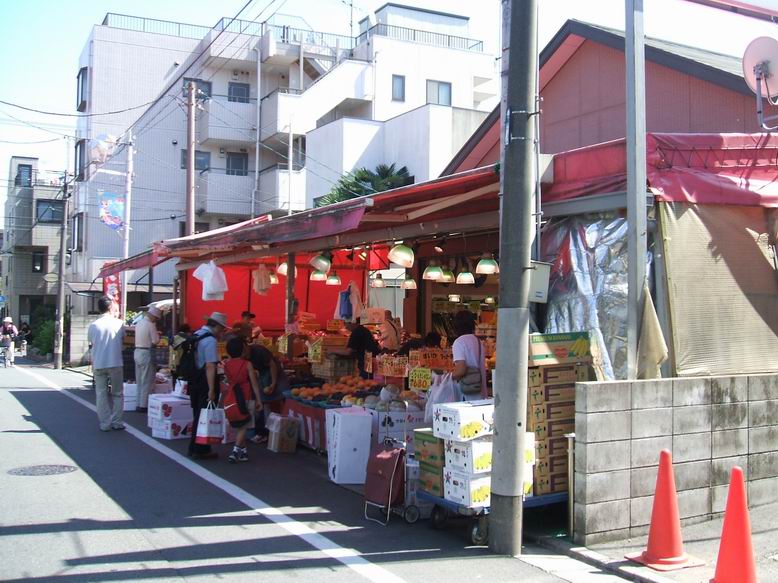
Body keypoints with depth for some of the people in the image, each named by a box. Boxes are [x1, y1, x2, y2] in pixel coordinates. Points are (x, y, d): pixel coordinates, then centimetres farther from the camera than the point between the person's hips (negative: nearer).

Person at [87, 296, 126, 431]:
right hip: (115, 363, -1)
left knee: (101, 394, 7)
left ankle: (105, 424, 7)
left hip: (98, 364, 1)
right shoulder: (118, 323, -5)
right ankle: (116, 422, 9)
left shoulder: (93, 325, -2)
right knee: (117, 393, 11)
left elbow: (91, 343, 7)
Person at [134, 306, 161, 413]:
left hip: (137, 351, 8)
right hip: (147, 353, -8)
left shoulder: (139, 323, 11)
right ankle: (144, 405, -1)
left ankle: (139, 404, 19)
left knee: (139, 381, 14)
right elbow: (155, 341, -15)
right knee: (147, 382, -2)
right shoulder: (150, 324, -14)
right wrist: (158, 335, 5)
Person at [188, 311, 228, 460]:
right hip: (204, 383, -9)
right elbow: (210, 366, -23)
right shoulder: (210, 340, -17)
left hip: (193, 380, 9)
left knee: (197, 415, 18)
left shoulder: (196, 335, 10)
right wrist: (211, 390, -23)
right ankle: (201, 450, 9)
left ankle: (193, 447, 27)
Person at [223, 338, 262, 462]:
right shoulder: (247, 364, -10)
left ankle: (243, 451, 20)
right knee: (243, 427, -1)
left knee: (239, 426, 15)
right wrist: (259, 399, -4)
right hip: (246, 398, -5)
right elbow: (254, 383, -9)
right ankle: (235, 451, -12)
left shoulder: (226, 365, 2)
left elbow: (228, 381, 10)